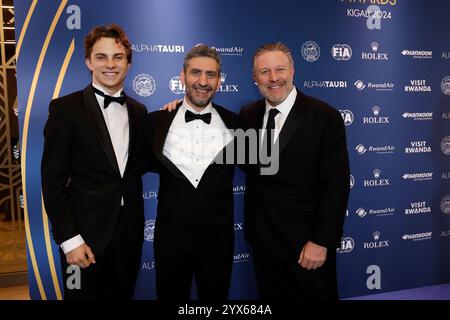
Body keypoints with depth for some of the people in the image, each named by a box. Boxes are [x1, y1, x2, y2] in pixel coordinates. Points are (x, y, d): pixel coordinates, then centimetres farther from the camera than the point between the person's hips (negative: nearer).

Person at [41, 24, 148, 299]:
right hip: (86, 233, -4)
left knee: (124, 294, 19)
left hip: (130, 231, 5)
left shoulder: (139, 111, 7)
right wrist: (69, 239, -13)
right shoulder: (65, 108, -8)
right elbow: (53, 181, -9)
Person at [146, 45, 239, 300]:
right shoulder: (158, 121, -4)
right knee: (170, 296, 18)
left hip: (218, 240, 0)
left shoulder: (234, 123, -3)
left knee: (216, 298, 19)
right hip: (170, 239, 0)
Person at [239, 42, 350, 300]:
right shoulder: (249, 114, 3)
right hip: (262, 237, 5)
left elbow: (336, 185, -13)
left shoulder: (326, 117, -12)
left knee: (317, 294, 12)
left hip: (308, 242, -4)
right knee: (271, 296, 19)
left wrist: (321, 241, -16)